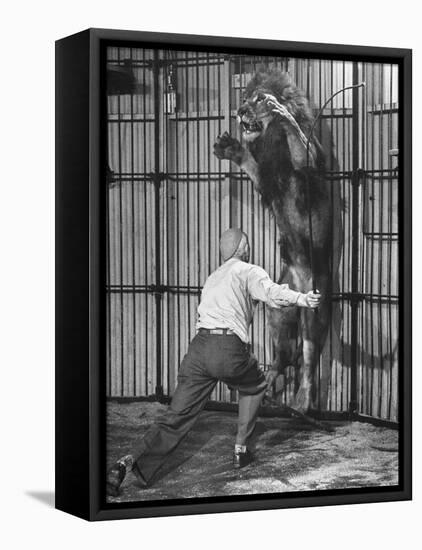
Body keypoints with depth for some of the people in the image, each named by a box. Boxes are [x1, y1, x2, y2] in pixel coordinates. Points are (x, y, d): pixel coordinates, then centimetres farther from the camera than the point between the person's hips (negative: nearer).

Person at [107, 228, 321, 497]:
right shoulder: (249, 271, 9)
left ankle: (131, 462, -19)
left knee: (176, 418, 0)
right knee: (254, 387, 27)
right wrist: (301, 298, -28)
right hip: (230, 349, -5)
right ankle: (241, 450, 26)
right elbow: (271, 292, -12)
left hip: (200, 346, 5)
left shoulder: (213, 278, 31)